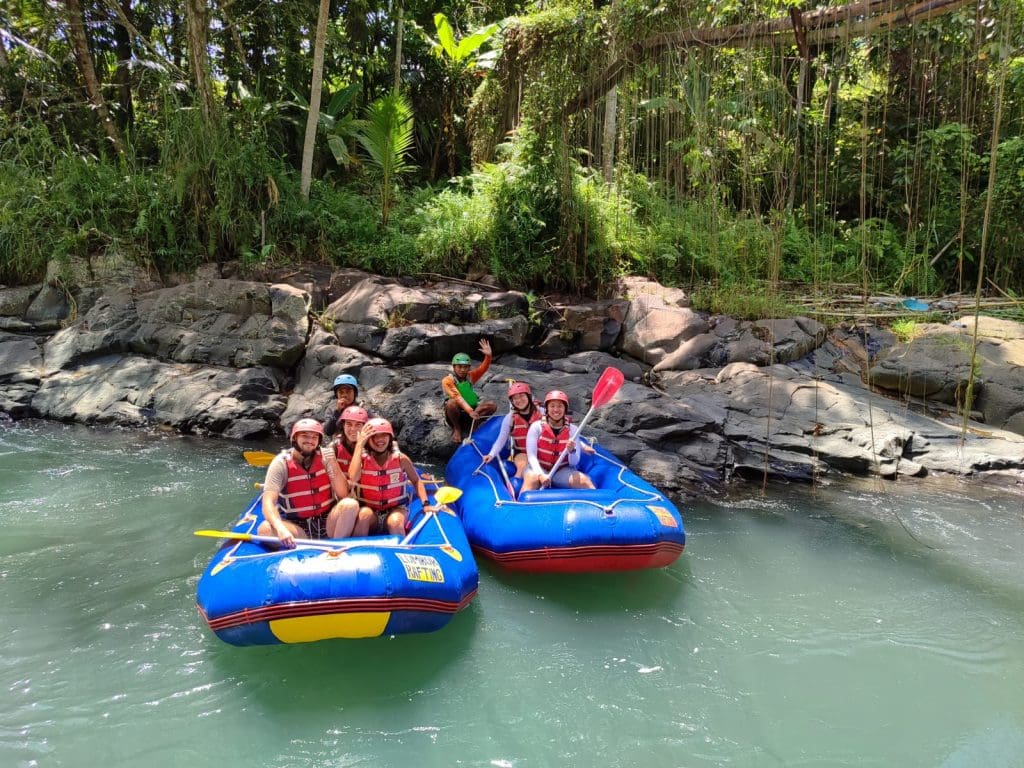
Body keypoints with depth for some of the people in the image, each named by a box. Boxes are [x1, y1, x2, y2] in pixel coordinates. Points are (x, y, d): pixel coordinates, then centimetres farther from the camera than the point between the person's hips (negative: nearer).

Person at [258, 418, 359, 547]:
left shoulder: (324, 457, -2)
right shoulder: (281, 464, -9)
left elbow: (343, 494, -7)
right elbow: (268, 503, -20)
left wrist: (333, 464, -20)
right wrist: (281, 529, -39)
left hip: (327, 523, 1)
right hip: (296, 526, -1)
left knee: (350, 504, -26)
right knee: (265, 529, -30)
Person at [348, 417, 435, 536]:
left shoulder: (401, 459, -5)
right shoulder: (361, 459, -6)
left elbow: (417, 481, 7)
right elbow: (352, 479, -27)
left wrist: (425, 504, -8)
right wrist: (359, 444, -22)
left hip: (397, 508, 0)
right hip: (369, 509, 0)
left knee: (395, 522, -33)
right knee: (364, 514, -33)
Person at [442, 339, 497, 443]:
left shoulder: (470, 376, 6)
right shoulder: (447, 380, -10)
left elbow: (483, 368, -12)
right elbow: (457, 397, -24)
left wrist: (488, 356, -32)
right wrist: (470, 411, -37)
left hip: (471, 411, 4)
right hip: (456, 414, -4)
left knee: (492, 405, -17)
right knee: (451, 403, -37)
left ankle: (468, 425, -13)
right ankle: (457, 429, -11)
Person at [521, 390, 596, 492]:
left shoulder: (572, 430, 0)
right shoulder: (536, 427, -6)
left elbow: (574, 463, -2)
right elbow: (531, 456, -11)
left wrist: (571, 451, -24)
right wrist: (541, 474, -28)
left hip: (562, 471, 2)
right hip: (539, 468, -2)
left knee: (584, 480, -26)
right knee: (532, 478, -36)